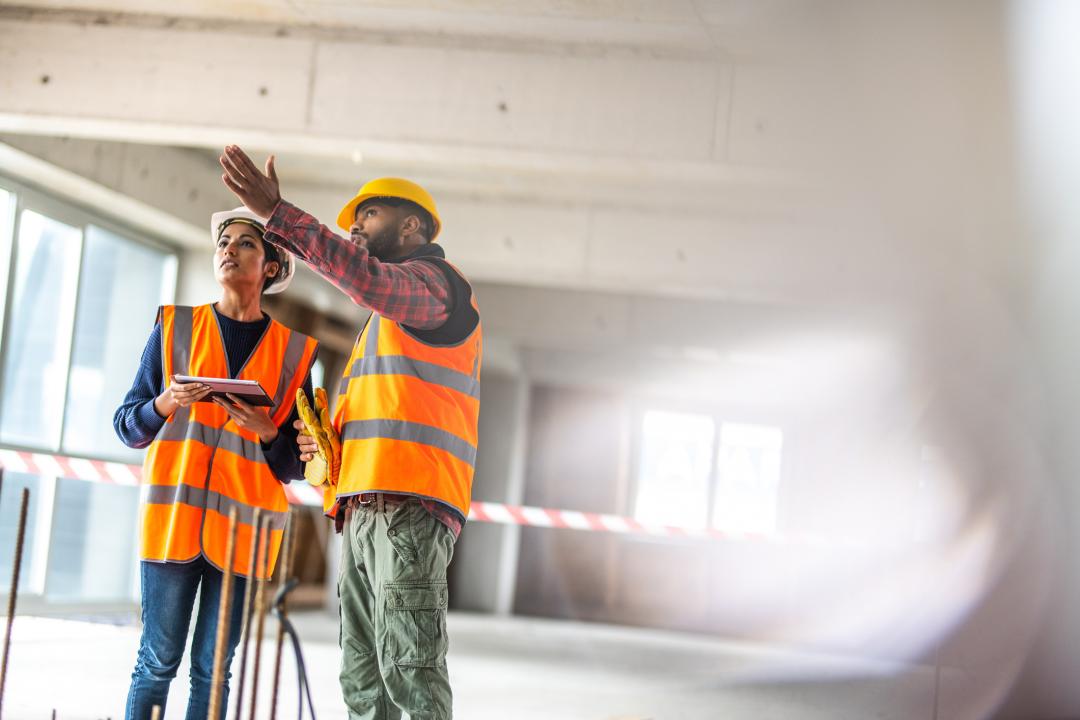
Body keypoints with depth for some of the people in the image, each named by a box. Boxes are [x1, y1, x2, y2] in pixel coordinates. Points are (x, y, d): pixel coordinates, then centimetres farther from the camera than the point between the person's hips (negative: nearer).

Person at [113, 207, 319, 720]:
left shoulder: (293, 351, 9)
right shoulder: (174, 328, 9)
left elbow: (299, 463, 8)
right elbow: (127, 425, 8)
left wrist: (267, 432, -12)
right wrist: (164, 405, -12)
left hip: (243, 524, 1)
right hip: (173, 513, 0)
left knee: (212, 668, 2)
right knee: (158, 661, -3)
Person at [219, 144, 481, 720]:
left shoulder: (435, 279, 2)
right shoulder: (386, 317, 33)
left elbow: (368, 279, -21)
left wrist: (277, 213, -24)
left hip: (410, 506, -10)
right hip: (362, 507, 10)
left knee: (409, 671, -16)